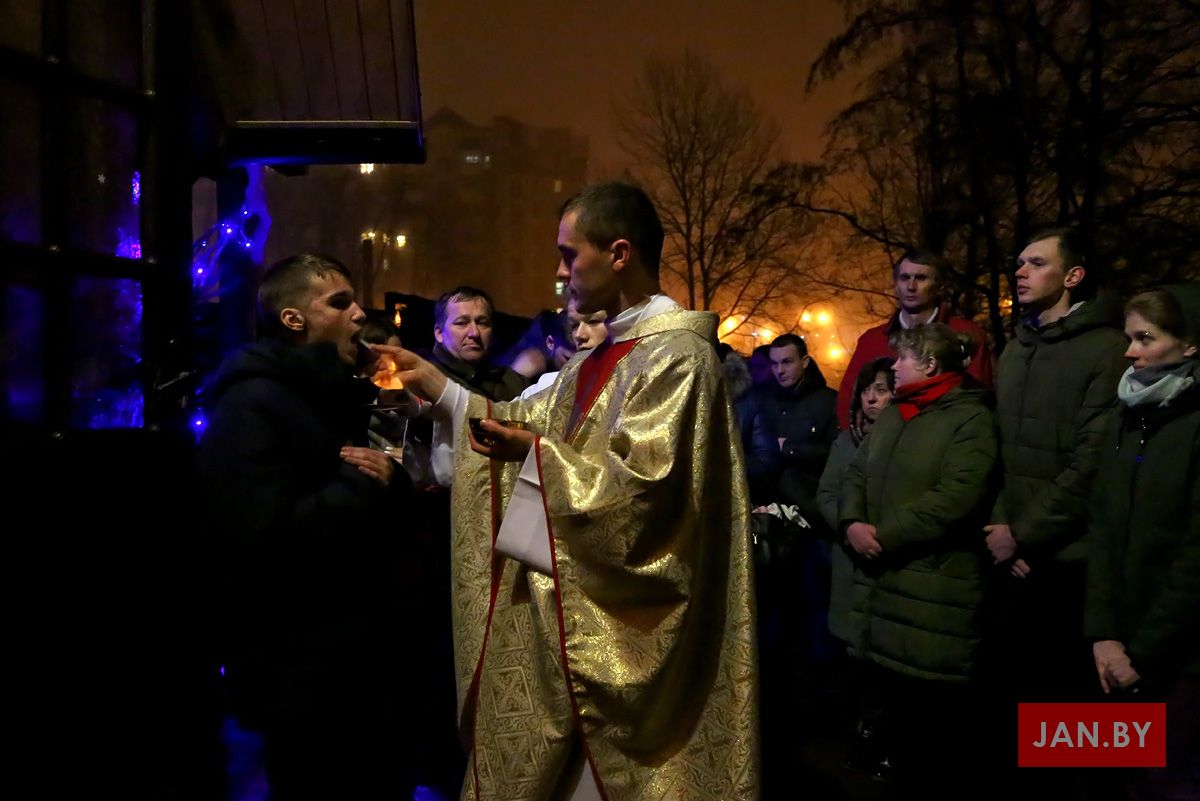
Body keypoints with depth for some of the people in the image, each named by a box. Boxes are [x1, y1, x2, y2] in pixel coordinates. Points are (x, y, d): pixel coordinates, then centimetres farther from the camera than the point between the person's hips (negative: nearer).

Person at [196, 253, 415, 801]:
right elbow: (267, 540, -29)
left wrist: (392, 479, -7)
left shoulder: (335, 395, 14)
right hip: (305, 676, -9)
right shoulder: (250, 406, -17)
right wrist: (361, 484, -16)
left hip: (365, 652, 9)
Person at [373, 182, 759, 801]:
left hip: (624, 624, -9)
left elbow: (641, 487, -26)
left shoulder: (676, 354, -19)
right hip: (581, 608, 9)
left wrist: (534, 452, -20)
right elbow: (539, 426, 14)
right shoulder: (607, 350, 11)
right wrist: (436, 385, 10)